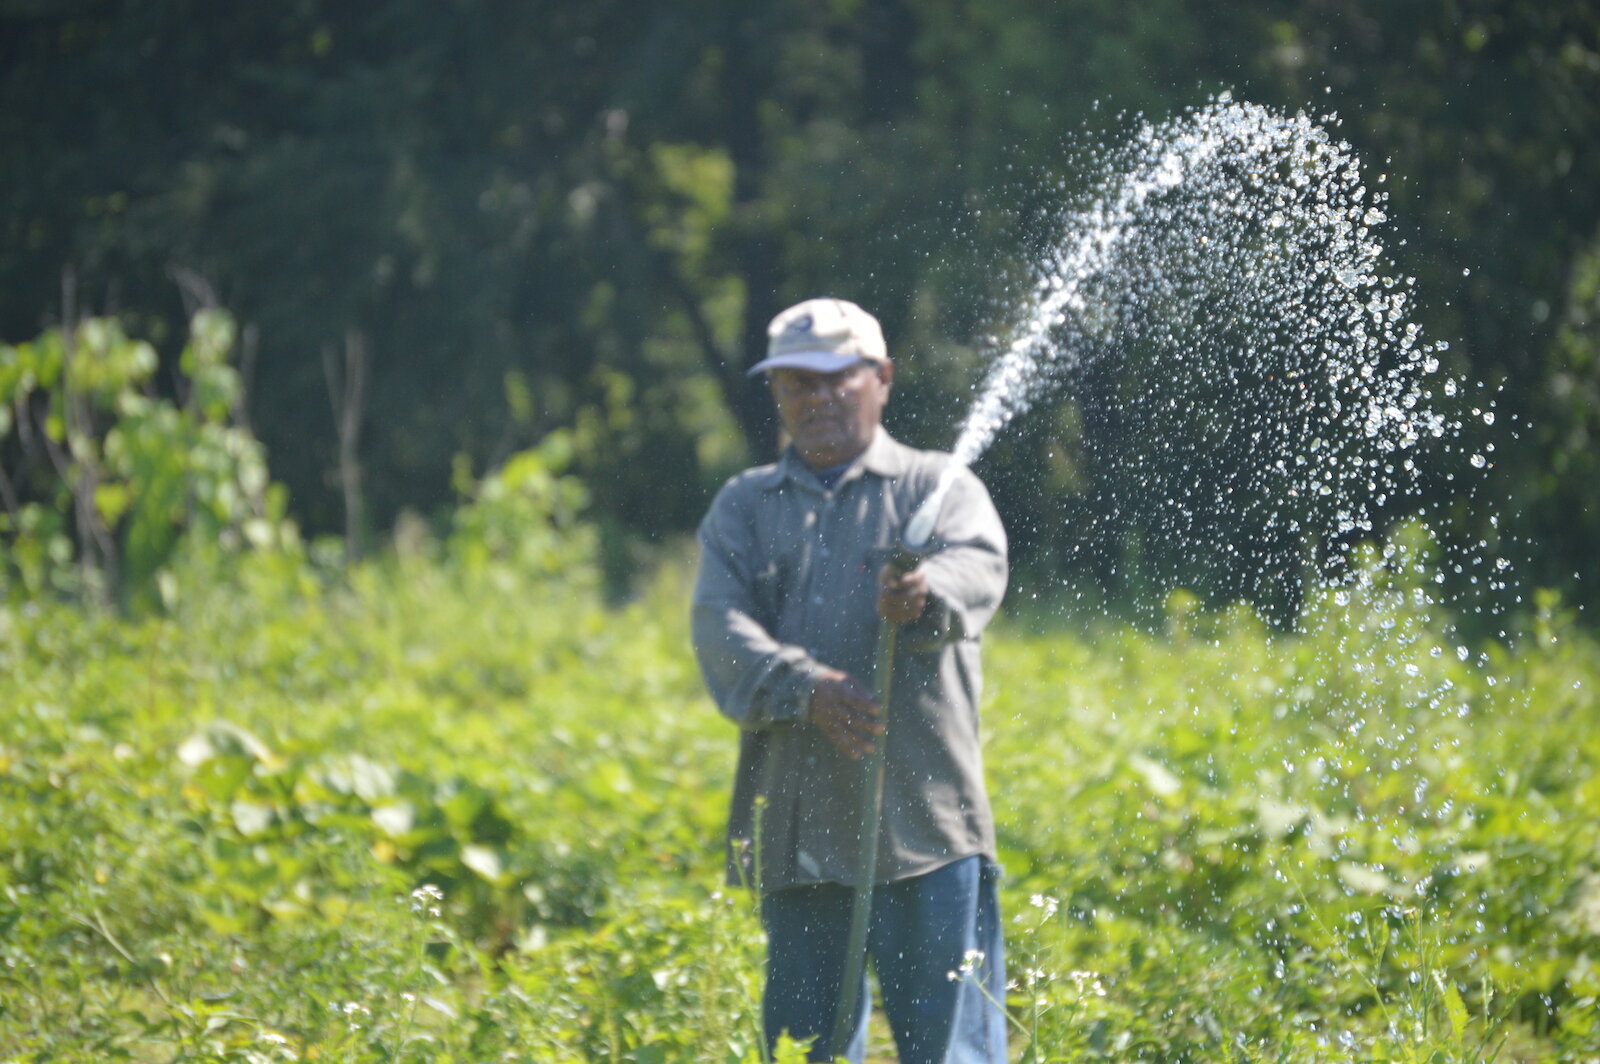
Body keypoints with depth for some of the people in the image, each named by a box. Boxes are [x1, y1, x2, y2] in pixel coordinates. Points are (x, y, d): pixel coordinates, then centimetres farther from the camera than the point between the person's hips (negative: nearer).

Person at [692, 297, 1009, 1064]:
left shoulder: (937, 486, 9)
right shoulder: (744, 506, 16)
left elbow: (979, 567, -13)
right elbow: (720, 626, -1)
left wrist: (926, 596, -38)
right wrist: (804, 688, -20)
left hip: (921, 821, -3)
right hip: (795, 827, 3)